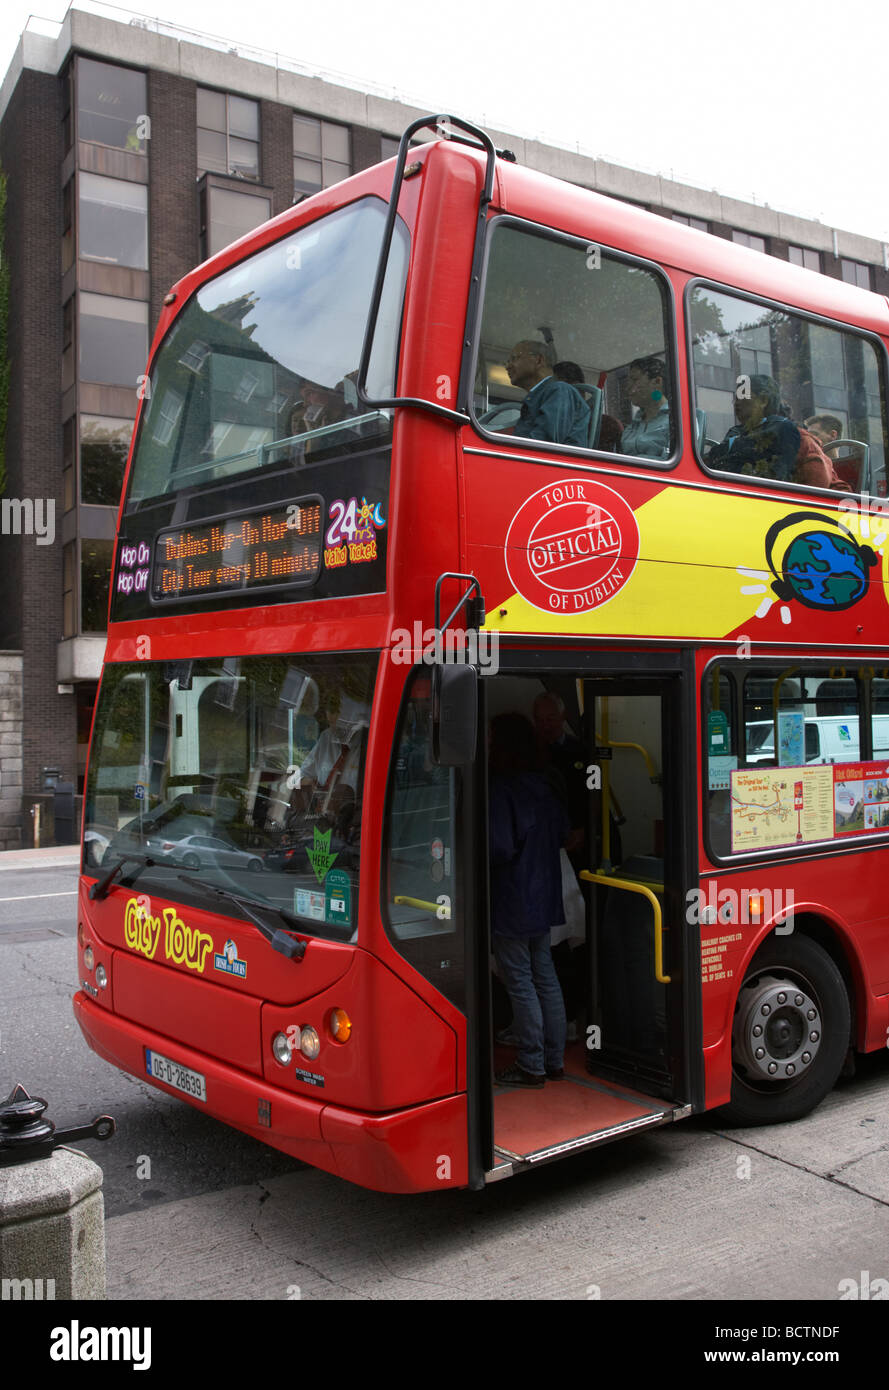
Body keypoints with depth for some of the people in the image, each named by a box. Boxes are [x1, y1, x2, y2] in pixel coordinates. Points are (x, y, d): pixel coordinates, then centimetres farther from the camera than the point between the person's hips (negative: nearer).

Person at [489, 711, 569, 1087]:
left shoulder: (500, 790, -20)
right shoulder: (542, 786, 7)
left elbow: (500, 848, -25)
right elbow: (563, 832, 17)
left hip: (511, 905, -8)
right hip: (544, 900, 9)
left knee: (520, 984, 1)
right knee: (545, 978, 15)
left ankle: (531, 1066, 9)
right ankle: (554, 1061, 23)